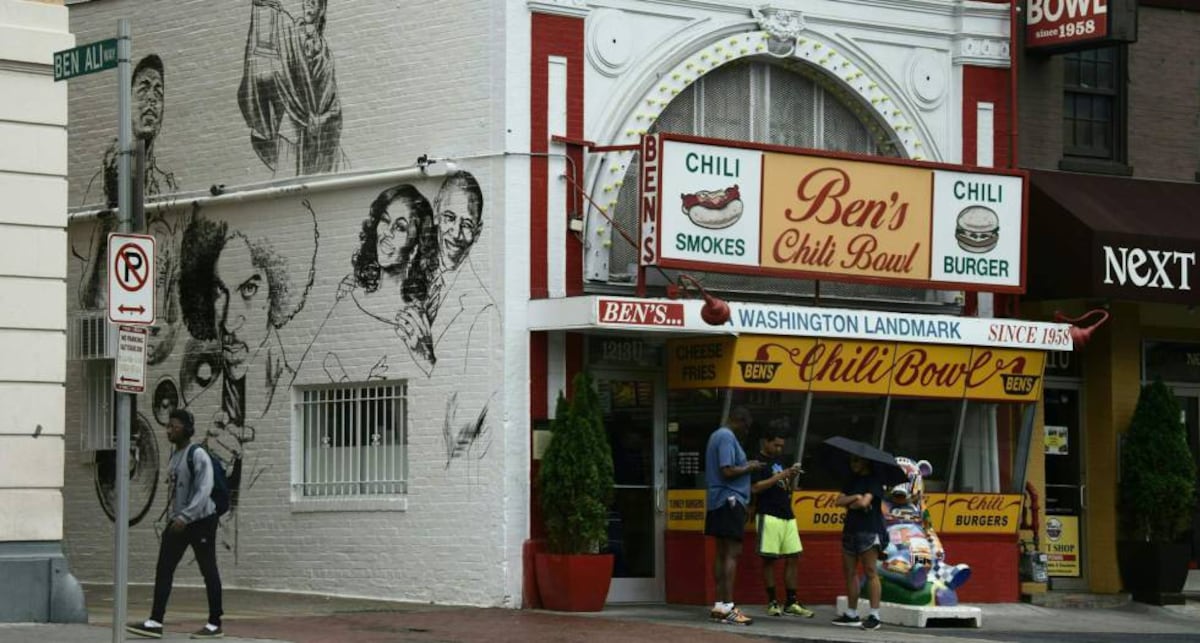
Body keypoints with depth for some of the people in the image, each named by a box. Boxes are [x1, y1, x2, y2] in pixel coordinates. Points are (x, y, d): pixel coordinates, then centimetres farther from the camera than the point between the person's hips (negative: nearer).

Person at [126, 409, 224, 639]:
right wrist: (173, 516, 15)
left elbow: (204, 491, -22)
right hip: (178, 521, 8)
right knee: (163, 570, -1)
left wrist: (185, 517, -28)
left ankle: (215, 624, 6)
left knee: (208, 572, 1)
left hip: (200, 520, -8)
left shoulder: (198, 456, -13)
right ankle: (155, 622, -5)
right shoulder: (174, 457, 13)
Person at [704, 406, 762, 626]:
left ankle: (719, 605, 11)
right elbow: (727, 471, -22)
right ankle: (728, 607, -16)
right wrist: (749, 468, -8)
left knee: (722, 552, 10)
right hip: (730, 500, -10)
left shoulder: (717, 436, 17)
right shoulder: (727, 438, -14)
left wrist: (746, 466, 14)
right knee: (732, 552, -12)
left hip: (717, 501, 10)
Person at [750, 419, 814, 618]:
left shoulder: (780, 460, 20)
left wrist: (792, 477, 3)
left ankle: (791, 603, 8)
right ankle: (772, 603, 2)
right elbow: (755, 487, -15)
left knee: (792, 557, 4)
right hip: (768, 516, -8)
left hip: (787, 515, 8)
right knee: (769, 559, -4)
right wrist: (779, 477, -15)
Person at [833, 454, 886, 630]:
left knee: (870, 571, -10)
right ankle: (851, 614, 13)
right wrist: (855, 498, -9)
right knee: (849, 571, 7)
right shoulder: (852, 480, 18)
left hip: (869, 530, -8)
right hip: (850, 529, 8)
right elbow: (839, 501, 8)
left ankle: (874, 616, -11)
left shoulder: (873, 480, -4)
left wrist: (850, 504, 2)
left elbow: (865, 502, -16)